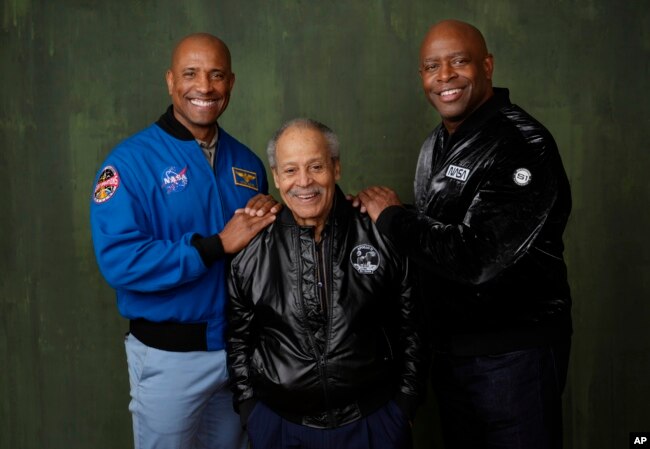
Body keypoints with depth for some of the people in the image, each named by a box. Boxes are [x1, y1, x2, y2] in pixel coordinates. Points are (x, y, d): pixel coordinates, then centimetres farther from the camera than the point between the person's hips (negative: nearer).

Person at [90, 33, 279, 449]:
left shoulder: (247, 162, 4)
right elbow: (119, 260, -23)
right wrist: (217, 245, -25)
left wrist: (272, 216, -11)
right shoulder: (131, 160, -14)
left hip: (241, 345, 5)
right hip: (170, 354, -5)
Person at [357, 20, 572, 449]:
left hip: (512, 353, -8)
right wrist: (370, 213, 3)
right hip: (449, 345, 8)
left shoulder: (522, 144, -19)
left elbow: (479, 259, -28)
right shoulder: (436, 144, 8)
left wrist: (391, 216, -17)